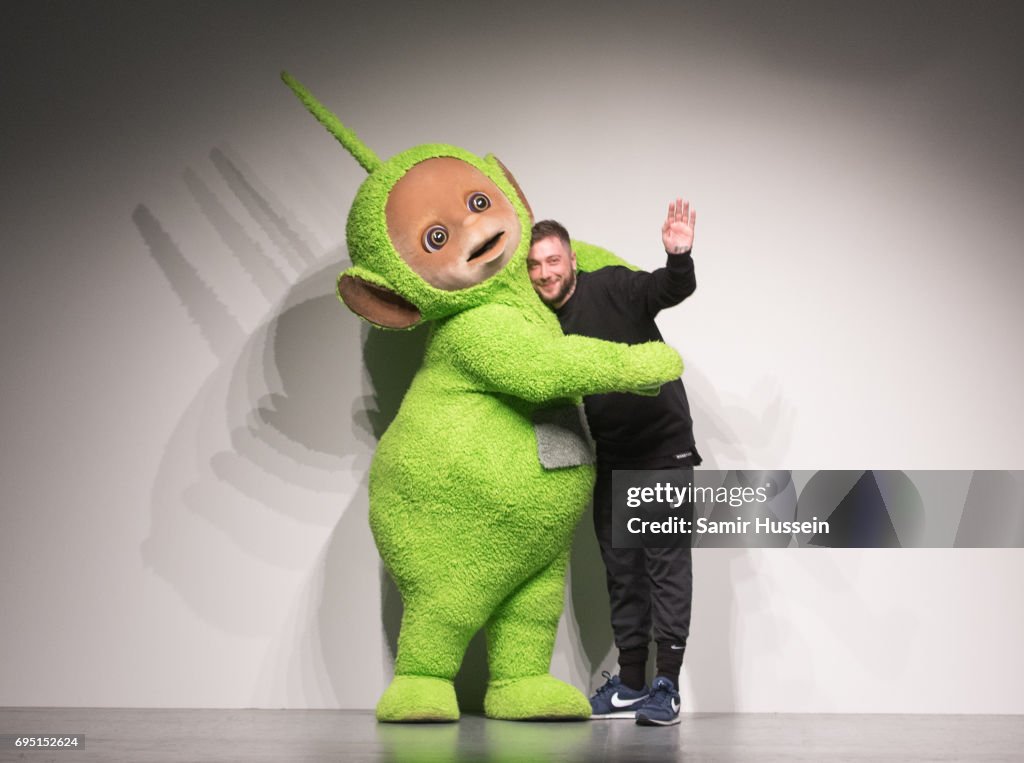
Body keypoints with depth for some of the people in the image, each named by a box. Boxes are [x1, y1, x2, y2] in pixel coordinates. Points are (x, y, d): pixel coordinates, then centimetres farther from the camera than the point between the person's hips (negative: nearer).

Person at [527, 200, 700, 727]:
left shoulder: (611, 287, -11)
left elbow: (671, 290, -25)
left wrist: (678, 258, -44)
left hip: (664, 448, -6)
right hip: (611, 459, 6)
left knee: (667, 562, -8)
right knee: (622, 570, 10)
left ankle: (667, 686, -8)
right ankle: (631, 683, 19)